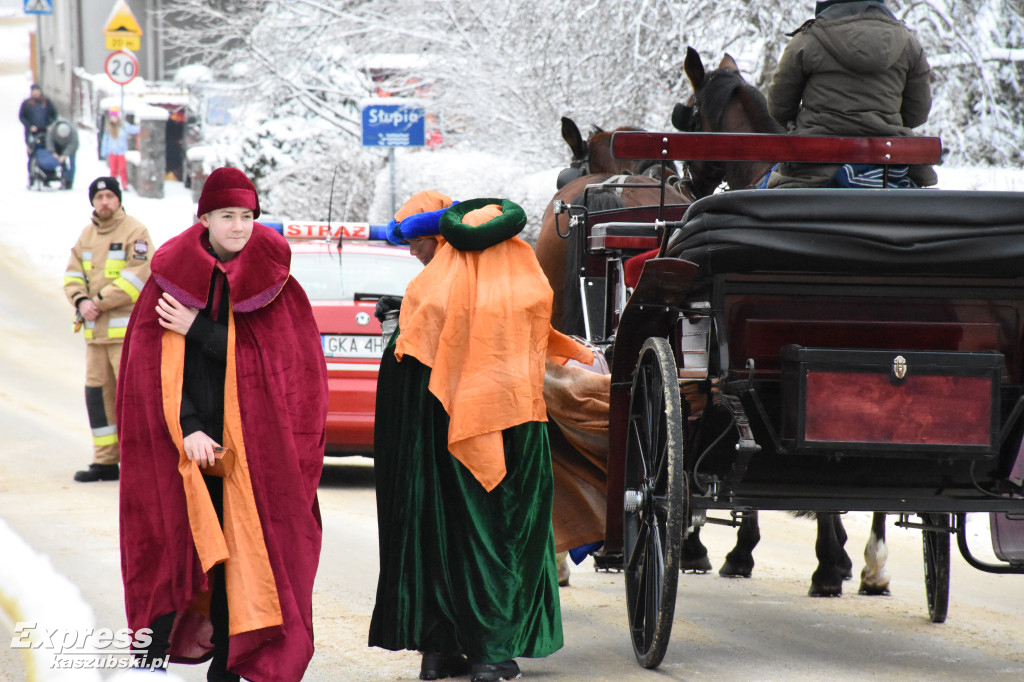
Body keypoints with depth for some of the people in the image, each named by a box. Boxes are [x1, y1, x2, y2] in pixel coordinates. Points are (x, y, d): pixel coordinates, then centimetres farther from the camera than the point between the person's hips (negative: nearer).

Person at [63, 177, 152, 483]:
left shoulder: (135, 232, -7)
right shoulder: (87, 234, 14)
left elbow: (137, 277, -17)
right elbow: (73, 274, 11)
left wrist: (100, 303, -16)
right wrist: (81, 300, -10)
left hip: (127, 328, -7)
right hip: (95, 330, 7)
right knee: (97, 392, 8)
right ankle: (105, 461, 15)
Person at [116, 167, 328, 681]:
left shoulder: (274, 281, 4)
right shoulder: (172, 273, 3)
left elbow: (273, 358, -6)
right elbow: (153, 366, -1)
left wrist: (197, 329, -10)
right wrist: (186, 429, -13)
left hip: (249, 441, 0)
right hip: (181, 440, 0)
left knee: (239, 548, -3)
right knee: (177, 541, -5)